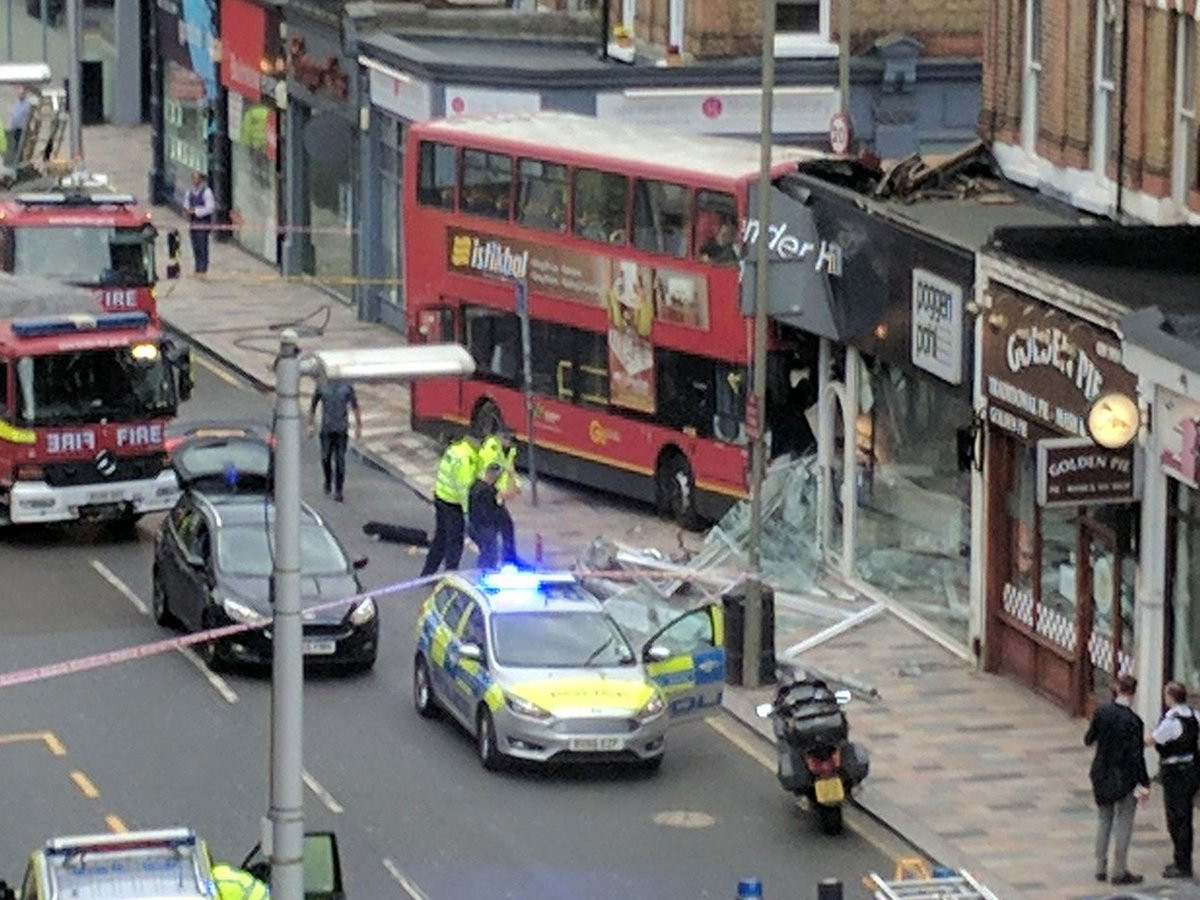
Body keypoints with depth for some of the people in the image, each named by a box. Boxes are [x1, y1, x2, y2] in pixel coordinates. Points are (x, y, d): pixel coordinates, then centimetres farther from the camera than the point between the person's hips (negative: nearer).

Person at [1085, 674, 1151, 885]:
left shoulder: (1102, 713, -6)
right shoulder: (1132, 721, -21)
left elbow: (1089, 739, 7)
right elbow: (1136, 755, -19)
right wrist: (1144, 783, -12)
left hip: (1102, 776, 5)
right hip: (1124, 778, -5)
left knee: (1105, 821, 18)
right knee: (1124, 824, 6)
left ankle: (1100, 868, 22)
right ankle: (1120, 872, 11)